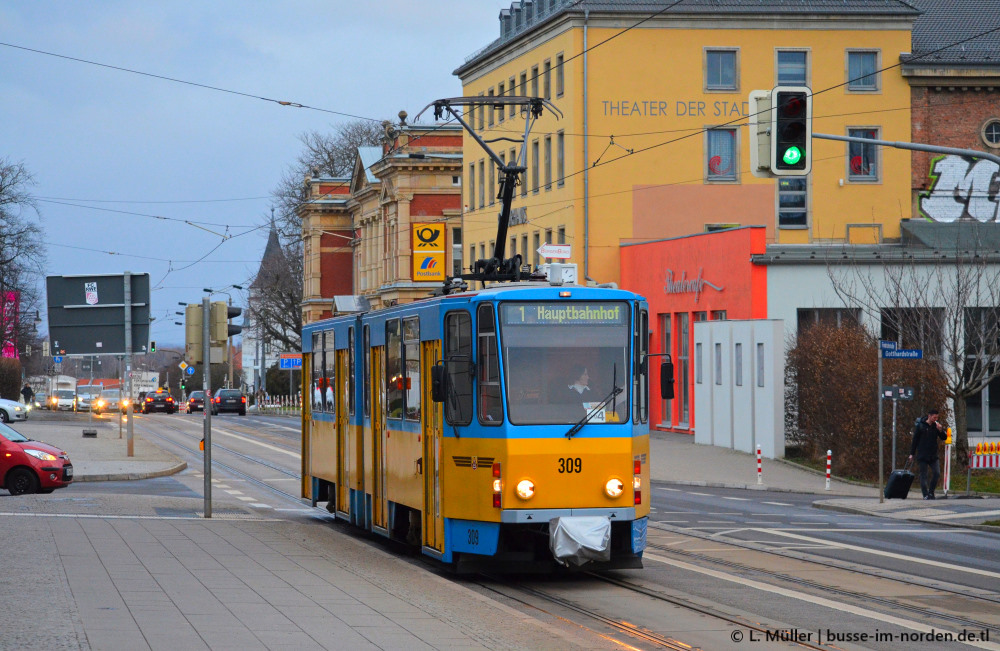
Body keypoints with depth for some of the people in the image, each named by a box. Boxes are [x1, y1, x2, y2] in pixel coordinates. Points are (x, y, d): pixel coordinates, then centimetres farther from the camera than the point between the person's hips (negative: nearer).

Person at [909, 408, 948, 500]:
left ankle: (931, 492, 8)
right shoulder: (920, 426, -3)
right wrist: (912, 453, -1)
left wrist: (940, 430, -14)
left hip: (933, 456, 3)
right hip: (922, 456, -3)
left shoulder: (937, 425, 5)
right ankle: (925, 494, 4)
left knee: (937, 473, -6)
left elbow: (944, 438, 6)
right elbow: (915, 440, 1)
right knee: (924, 475, -2)